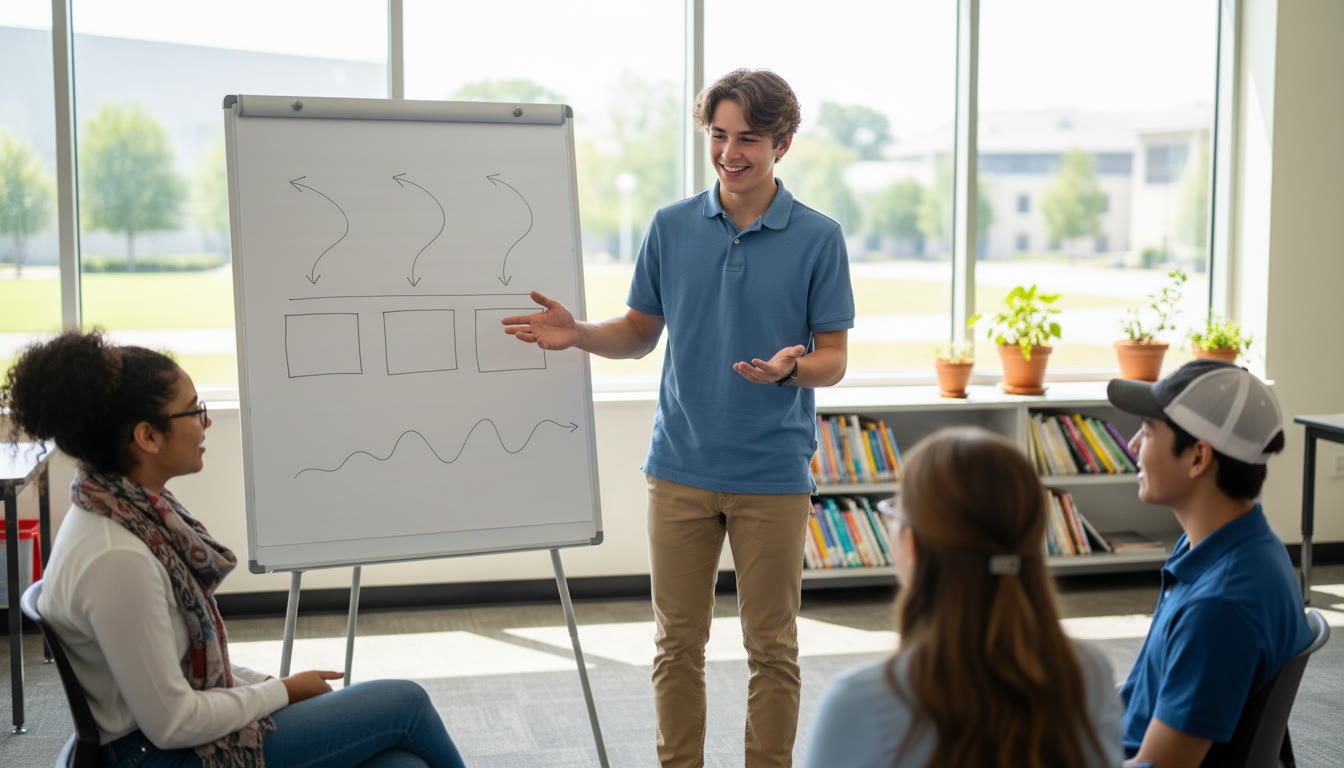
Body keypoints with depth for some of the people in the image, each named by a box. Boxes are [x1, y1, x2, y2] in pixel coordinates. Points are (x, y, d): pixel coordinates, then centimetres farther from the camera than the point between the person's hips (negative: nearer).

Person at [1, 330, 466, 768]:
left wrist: (267, 686, 4)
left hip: (189, 730, 8)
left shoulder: (138, 510, 2)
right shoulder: (116, 559, -27)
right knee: (404, 702, -4)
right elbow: (170, 723, -22)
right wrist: (284, 692, -9)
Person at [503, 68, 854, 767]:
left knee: (771, 648, 6)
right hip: (681, 467, 2)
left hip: (774, 473, -2)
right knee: (678, 643, 9)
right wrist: (576, 334, -8)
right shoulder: (671, 227, 5)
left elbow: (833, 360, -2)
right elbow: (641, 334, 11)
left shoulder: (818, 238, -3)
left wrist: (790, 367, -24)